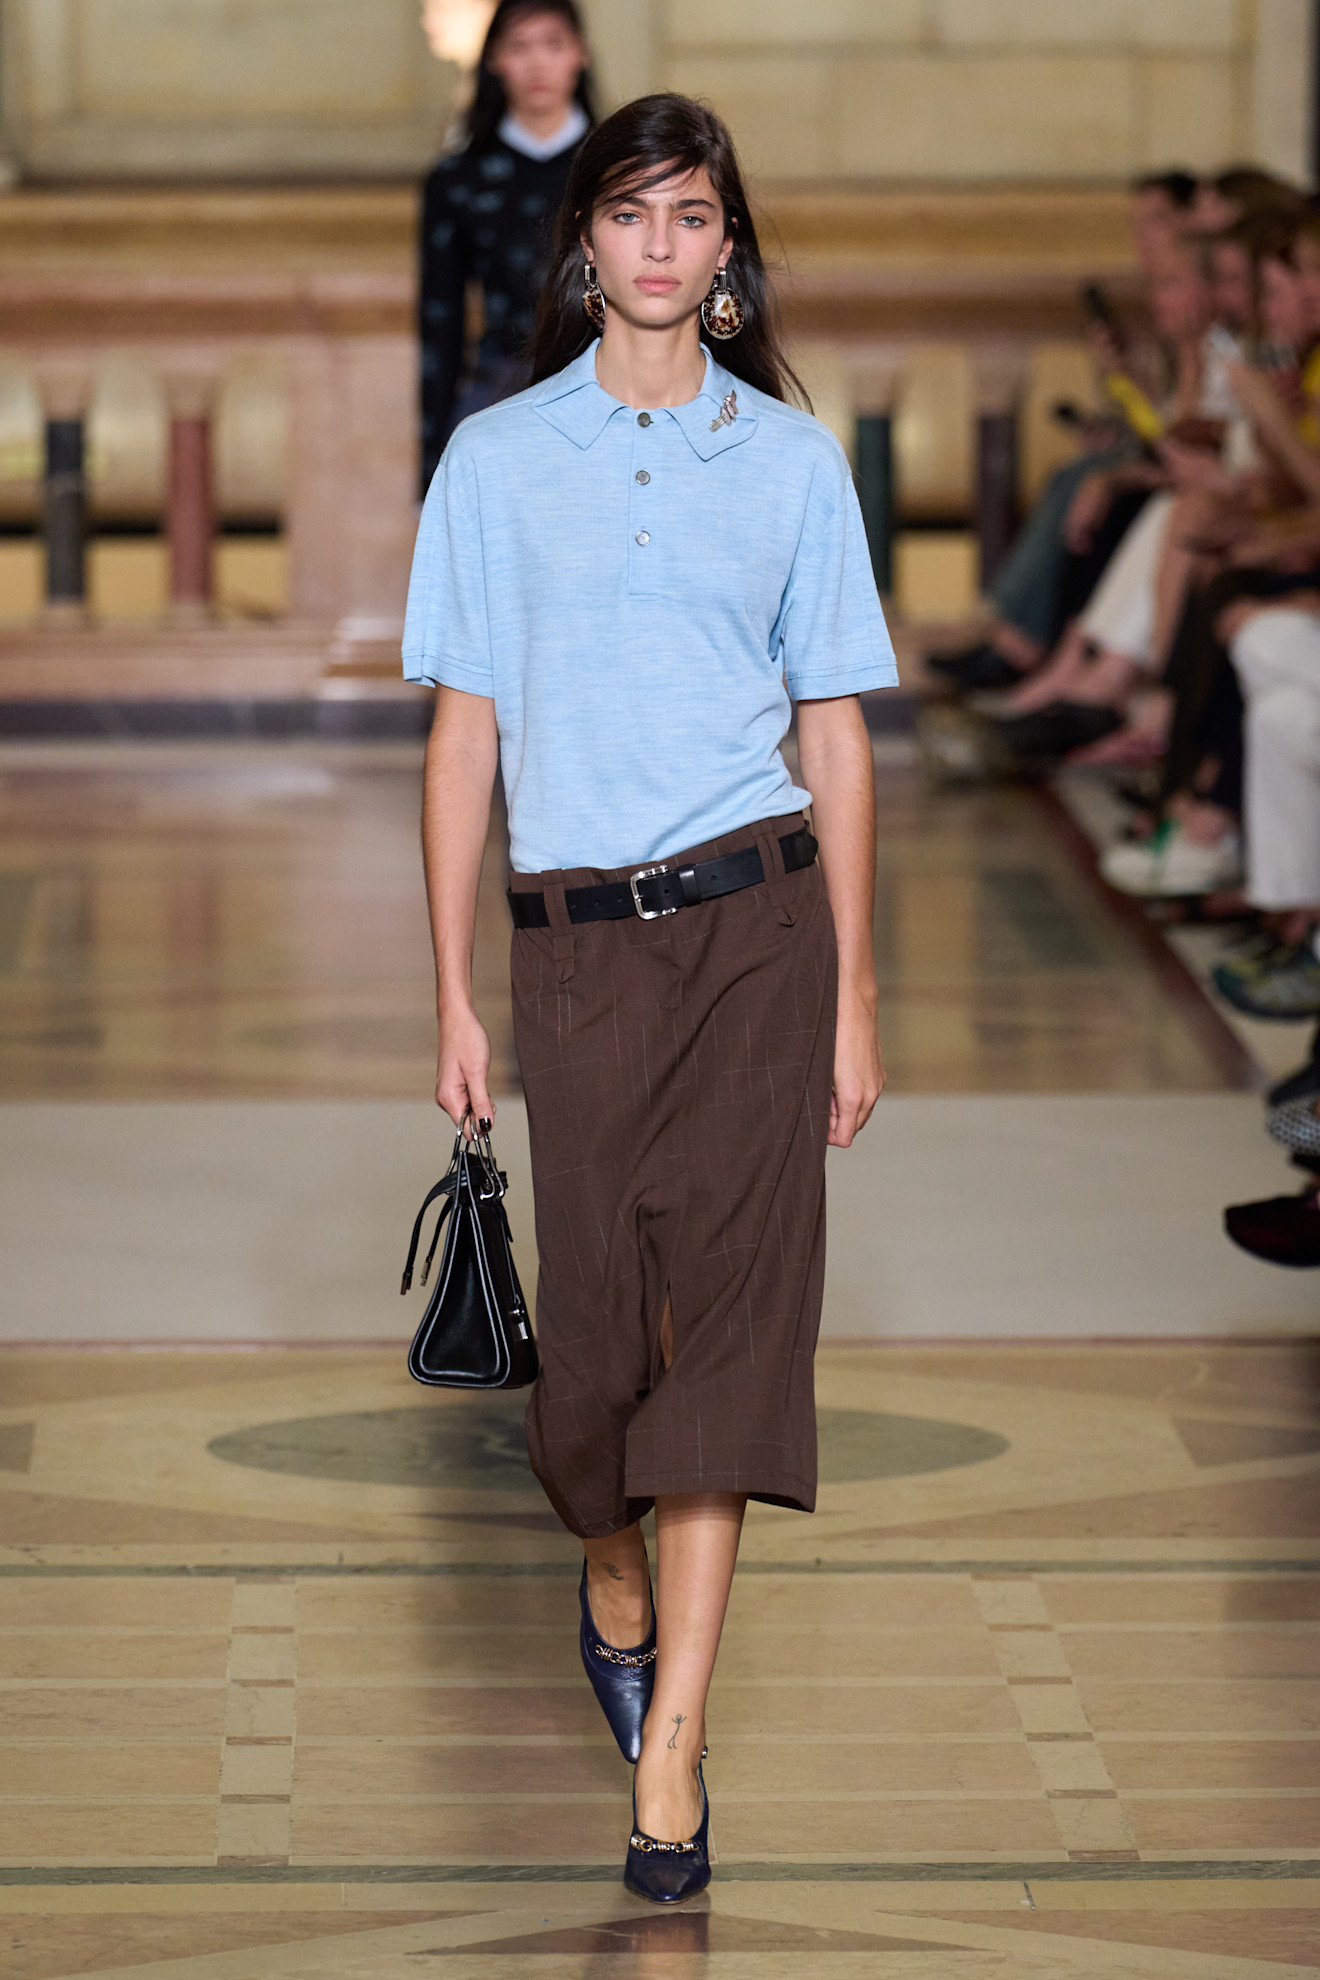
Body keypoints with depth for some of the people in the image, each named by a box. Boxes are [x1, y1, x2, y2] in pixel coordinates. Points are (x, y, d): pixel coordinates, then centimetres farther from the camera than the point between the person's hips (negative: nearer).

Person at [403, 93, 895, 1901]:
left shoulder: (793, 460, 6)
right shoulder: (498, 459, 6)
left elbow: (837, 734, 8)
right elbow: (464, 732, 6)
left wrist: (853, 996, 4)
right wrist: (455, 994, 2)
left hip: (754, 922, -1)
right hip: (574, 936, 1)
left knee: (728, 1303, -8)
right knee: (598, 1305, 4)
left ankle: (669, 1749, -9)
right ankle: (614, 1580, 37)